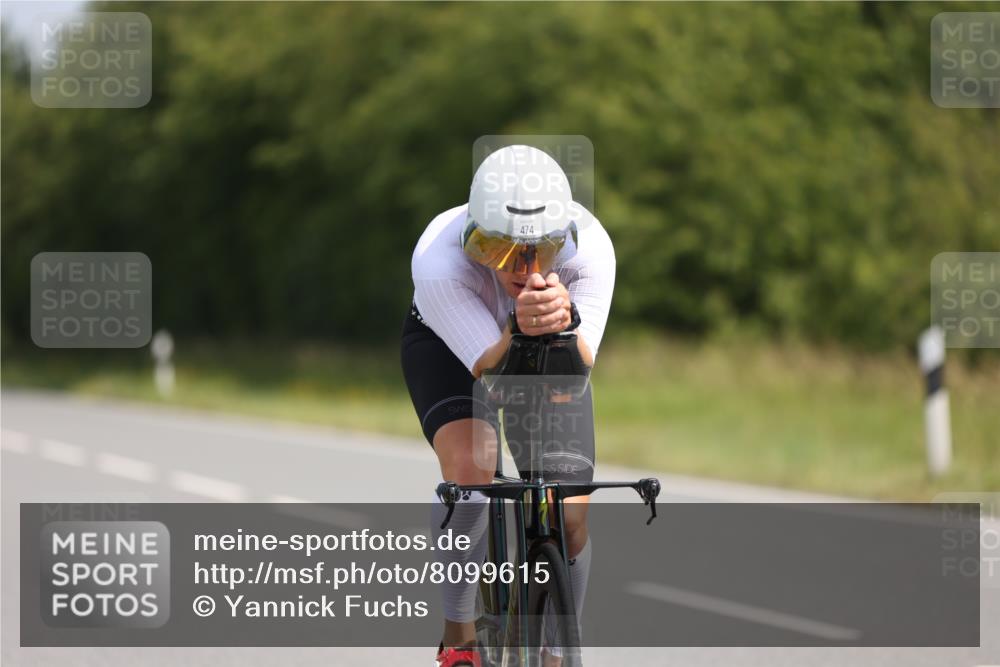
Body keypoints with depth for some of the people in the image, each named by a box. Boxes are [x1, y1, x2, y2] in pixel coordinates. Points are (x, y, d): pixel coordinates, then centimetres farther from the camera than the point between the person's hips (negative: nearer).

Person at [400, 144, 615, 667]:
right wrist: (521, 328, -62)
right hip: (450, 344, -2)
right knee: (471, 464, -31)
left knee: (569, 523, -7)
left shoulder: (589, 247, -35)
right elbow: (489, 368, -40)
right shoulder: (438, 258, -40)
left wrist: (563, 321, -61)